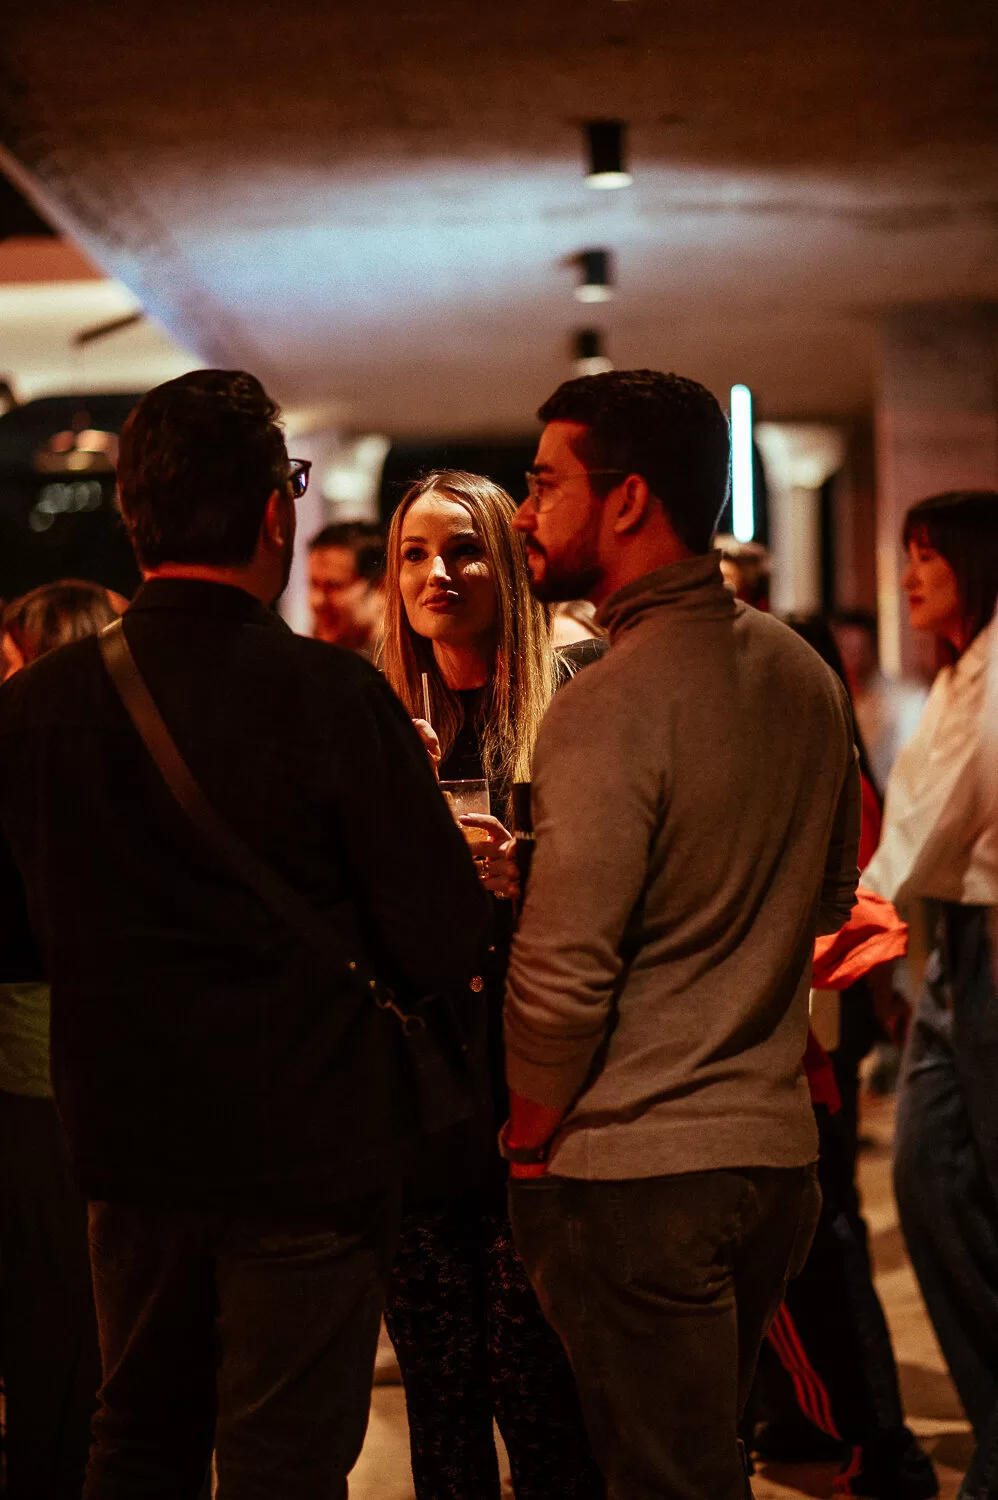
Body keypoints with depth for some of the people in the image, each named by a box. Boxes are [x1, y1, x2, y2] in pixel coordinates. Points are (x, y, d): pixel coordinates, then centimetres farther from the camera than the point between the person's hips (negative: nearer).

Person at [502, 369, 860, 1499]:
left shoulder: (611, 704, -18)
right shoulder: (805, 675, 6)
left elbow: (561, 978, -21)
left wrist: (530, 1143, -5)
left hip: (635, 1175, -8)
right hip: (778, 1151, 8)